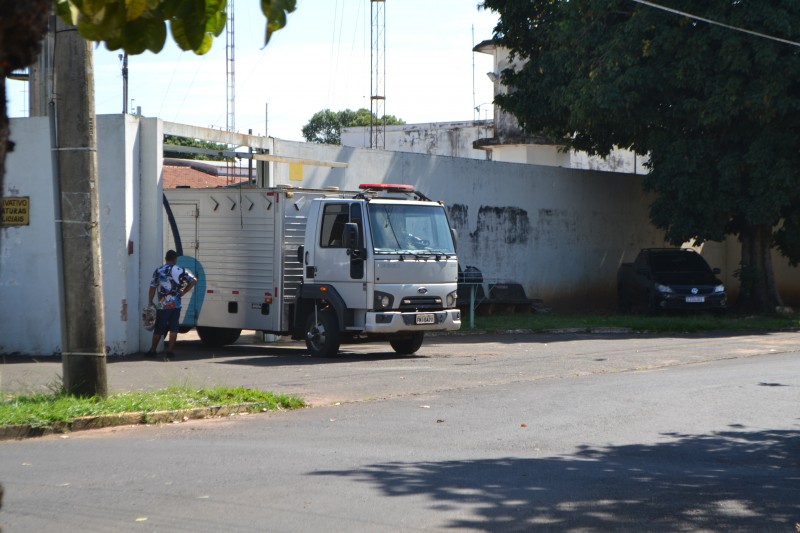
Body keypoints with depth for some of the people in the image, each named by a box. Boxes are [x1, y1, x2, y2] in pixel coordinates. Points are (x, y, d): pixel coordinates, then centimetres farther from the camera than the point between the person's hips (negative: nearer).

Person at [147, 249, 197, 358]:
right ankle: (170, 350, 3)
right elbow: (193, 280, -2)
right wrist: (183, 291, 4)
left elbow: (152, 287, -4)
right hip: (175, 304, 0)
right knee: (174, 328, 6)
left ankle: (153, 350, 15)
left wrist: (150, 302, 2)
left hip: (162, 305, 0)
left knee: (159, 329, 9)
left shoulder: (158, 271, -2)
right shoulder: (180, 270, 0)